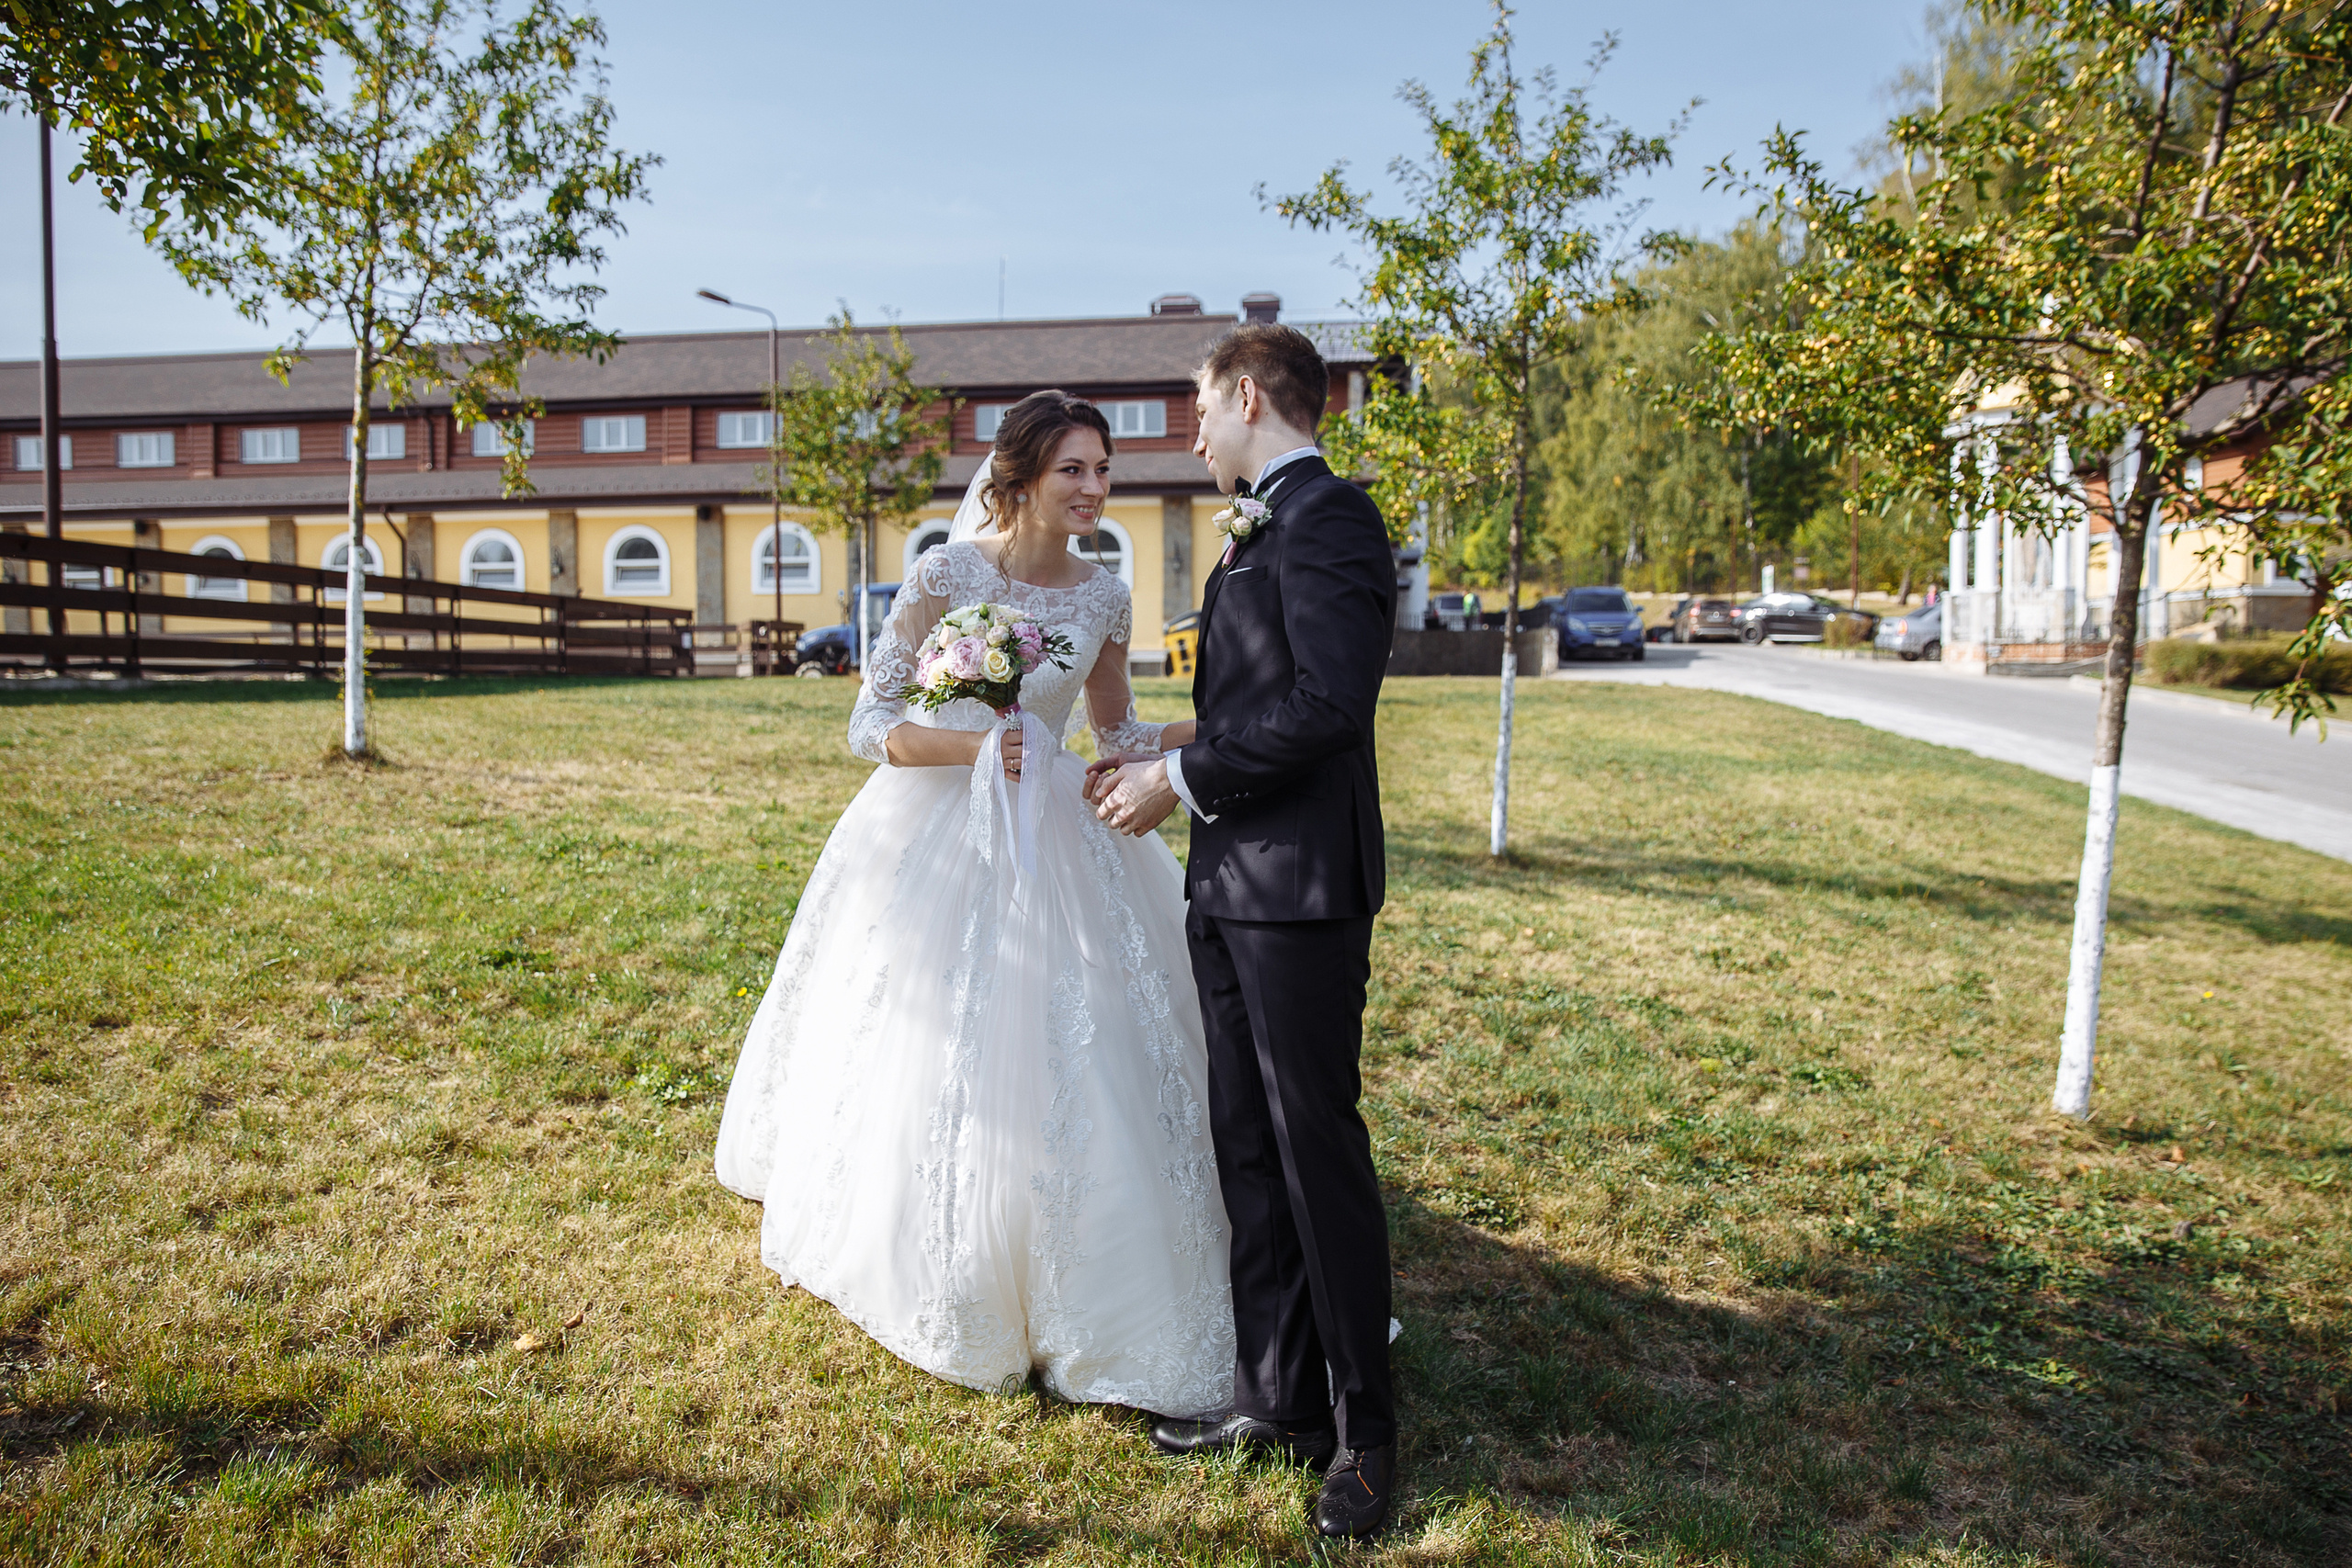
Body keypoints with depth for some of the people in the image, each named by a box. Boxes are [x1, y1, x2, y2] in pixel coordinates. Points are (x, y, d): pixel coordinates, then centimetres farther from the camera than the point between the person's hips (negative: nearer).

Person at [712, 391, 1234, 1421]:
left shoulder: (1103, 596, 1)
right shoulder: (948, 575, -12)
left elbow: (1116, 732, 14)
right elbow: (870, 726, -10)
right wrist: (975, 746, -24)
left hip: (1053, 843, 4)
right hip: (940, 839, -4)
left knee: (1069, 1060, 7)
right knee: (933, 1060, 6)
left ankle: (1064, 1287, 29)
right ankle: (936, 1287, 31)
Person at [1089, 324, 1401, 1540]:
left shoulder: (1328, 519, -11)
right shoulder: (1259, 533, 19)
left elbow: (1326, 700, -22)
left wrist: (1180, 779, -15)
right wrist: (1166, 754, 9)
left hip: (1298, 888, -10)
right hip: (1229, 884, 10)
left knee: (1319, 1152, 1)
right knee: (1247, 1150, 13)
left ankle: (1363, 1430, 18)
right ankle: (1277, 1400, 27)